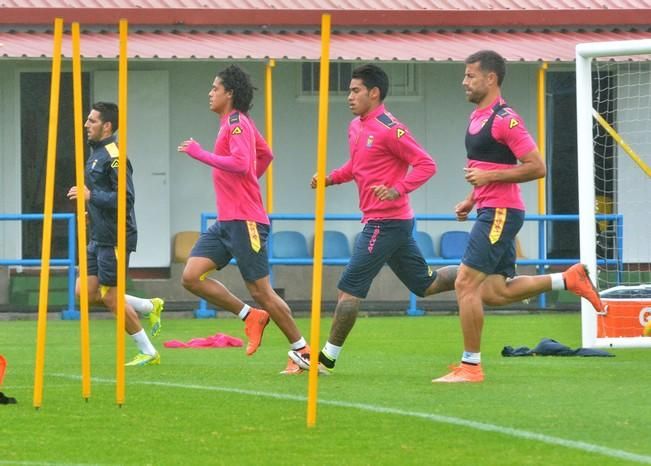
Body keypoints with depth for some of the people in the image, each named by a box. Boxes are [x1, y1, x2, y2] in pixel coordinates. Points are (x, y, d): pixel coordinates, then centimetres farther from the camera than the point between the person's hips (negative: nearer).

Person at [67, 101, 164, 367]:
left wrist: (91, 196, -22)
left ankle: (148, 353, 8)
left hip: (114, 238, -10)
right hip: (99, 238, 10)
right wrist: (90, 210, 13)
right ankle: (150, 307, 19)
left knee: (111, 297, -3)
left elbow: (125, 197, -25)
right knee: (86, 293, 8)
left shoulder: (113, 156, -17)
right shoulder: (97, 154, 15)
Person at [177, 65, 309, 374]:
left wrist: (200, 154, -22)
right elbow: (266, 155, 32)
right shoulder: (235, 123, 17)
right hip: (226, 221, 10)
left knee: (261, 291, -5)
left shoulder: (237, 123, -12)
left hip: (245, 221, -10)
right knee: (192, 276, -2)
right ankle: (251, 317, 7)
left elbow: (241, 163, -28)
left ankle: (303, 352, 5)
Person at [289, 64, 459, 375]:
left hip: (385, 223, -10)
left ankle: (327, 358, -1)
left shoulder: (389, 129, -15)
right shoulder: (356, 127, 12)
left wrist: (398, 190, -28)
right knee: (425, 284, 16)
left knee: (349, 288, -6)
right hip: (397, 222, 10)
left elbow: (426, 165, -16)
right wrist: (331, 178, 9)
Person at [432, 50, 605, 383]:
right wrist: (471, 200, 17)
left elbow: (536, 167, -18)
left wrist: (489, 176, -20)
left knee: (466, 284, -11)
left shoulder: (505, 119, -15)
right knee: (494, 292, 8)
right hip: (490, 212, 10)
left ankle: (470, 365, -5)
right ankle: (568, 279, 16)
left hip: (500, 214, -10)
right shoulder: (477, 117, 15)